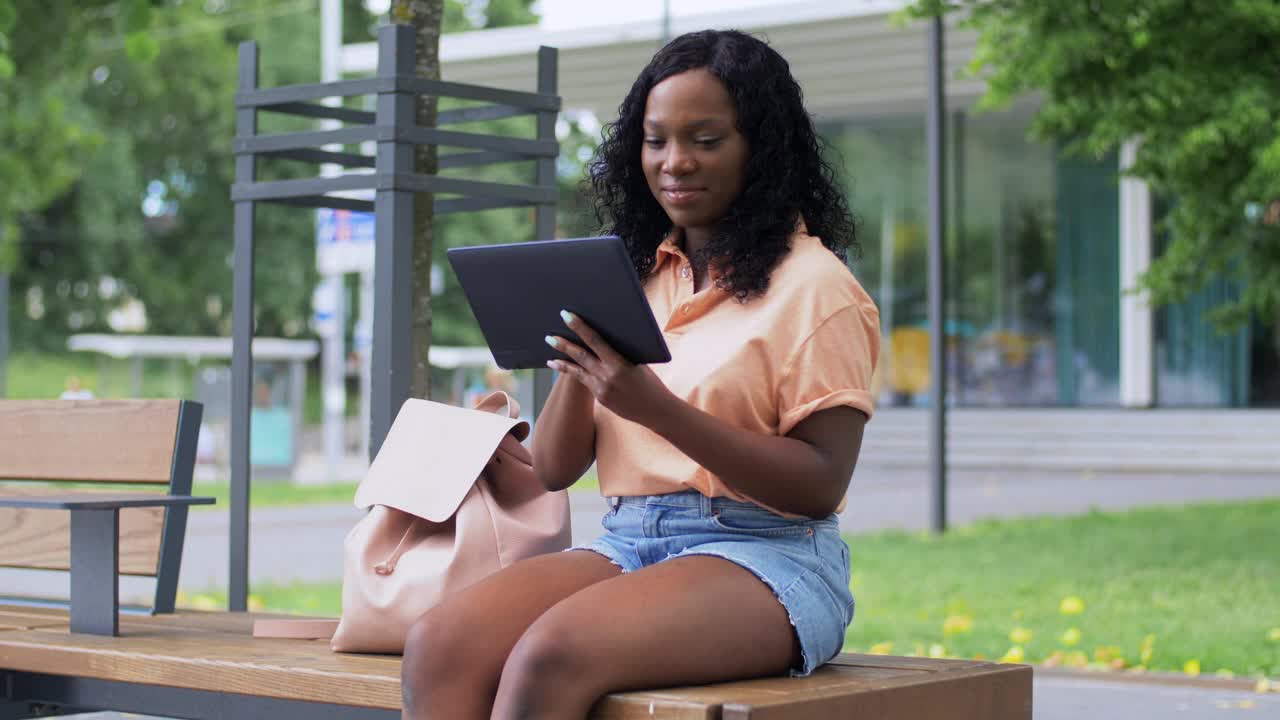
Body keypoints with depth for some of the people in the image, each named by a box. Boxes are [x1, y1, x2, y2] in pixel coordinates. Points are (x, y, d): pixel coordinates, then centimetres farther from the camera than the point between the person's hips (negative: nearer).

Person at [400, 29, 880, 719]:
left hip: (764, 558, -5)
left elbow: (821, 487, -9)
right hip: (624, 545, 5)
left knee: (547, 656, -33)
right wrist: (578, 366, -8)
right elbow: (553, 470, 14)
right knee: (438, 644, -25)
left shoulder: (812, 285, 0)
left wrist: (656, 408, -18)